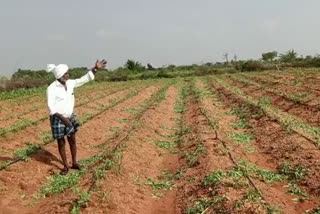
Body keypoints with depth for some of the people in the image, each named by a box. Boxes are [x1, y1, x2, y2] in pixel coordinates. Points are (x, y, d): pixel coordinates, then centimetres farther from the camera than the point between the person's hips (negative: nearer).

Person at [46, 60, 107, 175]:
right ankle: (65, 166, 22)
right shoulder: (52, 88, -20)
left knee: (72, 140, 12)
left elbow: (84, 79, 2)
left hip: (70, 117, 5)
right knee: (61, 143, 7)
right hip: (58, 119, -5)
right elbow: (51, 107, -21)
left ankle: (74, 163, 28)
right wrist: (62, 118, -29)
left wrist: (96, 68, -6)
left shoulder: (70, 83, -2)